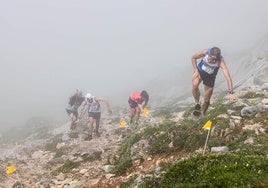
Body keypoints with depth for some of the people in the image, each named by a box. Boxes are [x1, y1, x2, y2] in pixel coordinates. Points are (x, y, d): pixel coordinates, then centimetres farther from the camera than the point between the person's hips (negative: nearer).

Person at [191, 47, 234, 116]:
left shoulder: (220, 61, -35)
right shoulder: (205, 52, -30)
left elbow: (227, 76, -44)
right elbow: (193, 58, -9)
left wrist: (231, 92, -52)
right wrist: (196, 70, -18)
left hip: (210, 77, 0)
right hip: (199, 71, 1)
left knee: (206, 100, 3)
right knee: (194, 85, -32)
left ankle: (202, 114, 30)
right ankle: (197, 104, -9)